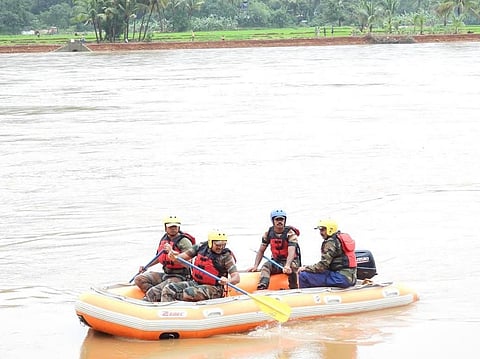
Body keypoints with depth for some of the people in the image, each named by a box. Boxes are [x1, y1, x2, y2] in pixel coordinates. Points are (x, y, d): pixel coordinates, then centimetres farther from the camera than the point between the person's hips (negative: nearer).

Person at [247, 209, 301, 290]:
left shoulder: (290, 233, -13)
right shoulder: (268, 233, 1)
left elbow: (291, 252, -28)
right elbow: (261, 251, 7)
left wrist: (287, 266, -45)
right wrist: (255, 266, -5)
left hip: (291, 261, -4)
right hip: (276, 261, 4)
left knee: (291, 267, -38)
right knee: (266, 266, -27)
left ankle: (294, 289, -30)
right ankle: (261, 288, -48)